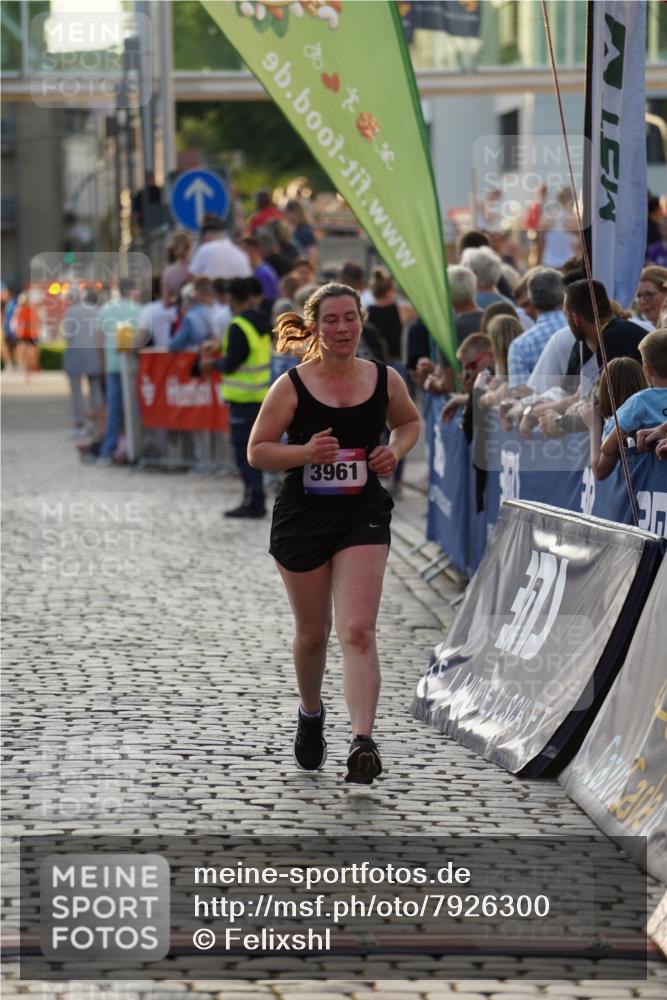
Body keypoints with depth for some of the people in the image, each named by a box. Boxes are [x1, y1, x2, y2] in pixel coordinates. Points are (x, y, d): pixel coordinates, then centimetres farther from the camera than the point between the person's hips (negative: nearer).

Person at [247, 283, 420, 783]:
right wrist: (304, 452, -20)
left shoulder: (385, 380, 0)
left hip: (363, 517, 0)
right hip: (303, 517, 0)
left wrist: (395, 451, -1)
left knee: (358, 631, -14)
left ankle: (363, 740, -22)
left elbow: (409, 422, 20)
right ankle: (311, 714, 42)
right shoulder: (292, 386, -7)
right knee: (313, 633, 14)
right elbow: (257, 450, -3)